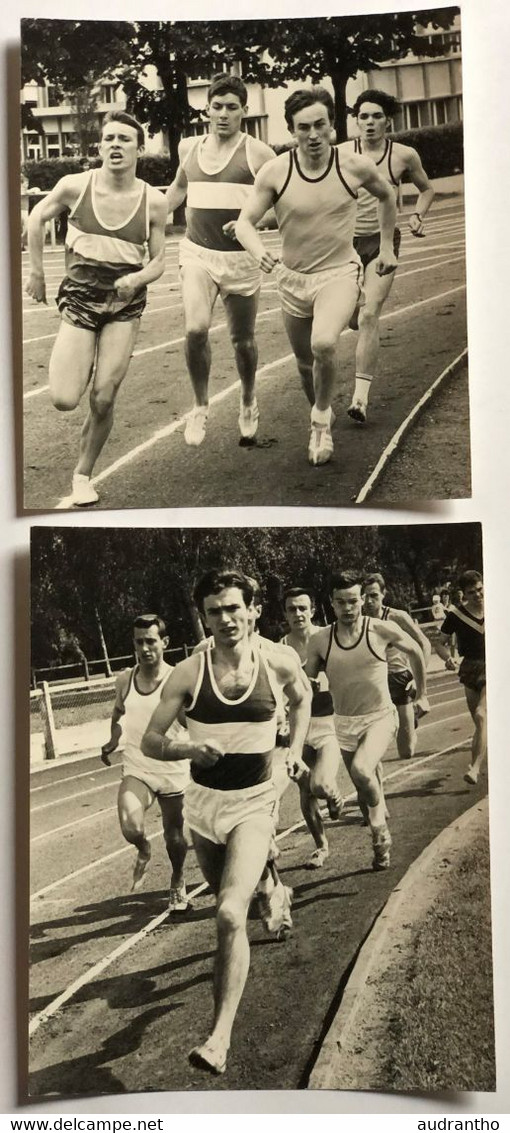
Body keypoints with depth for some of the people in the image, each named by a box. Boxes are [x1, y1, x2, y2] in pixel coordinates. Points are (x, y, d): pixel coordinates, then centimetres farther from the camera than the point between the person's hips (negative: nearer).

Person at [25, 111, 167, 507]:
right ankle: (78, 361, 27)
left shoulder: (154, 201, -7)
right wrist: (37, 272, 11)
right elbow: (38, 216, 10)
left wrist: (138, 278, -20)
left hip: (126, 302, 0)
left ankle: (83, 474, 19)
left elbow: (158, 261, 2)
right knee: (65, 400, -11)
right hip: (80, 296, 0)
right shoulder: (75, 186, -8)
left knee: (103, 400, -5)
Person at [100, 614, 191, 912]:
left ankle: (178, 883, 44)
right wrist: (113, 740, 4)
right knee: (131, 828, -24)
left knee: (174, 836, 12)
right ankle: (144, 850, 13)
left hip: (173, 771, -1)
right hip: (136, 770, 2)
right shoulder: (125, 680, -2)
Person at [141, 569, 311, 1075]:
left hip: (253, 803, -2)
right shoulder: (188, 673, -13)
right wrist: (189, 749, -26)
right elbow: (150, 740, -8)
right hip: (204, 802, 2)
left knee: (230, 914, -20)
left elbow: (302, 699, 15)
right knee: (225, 901, 23)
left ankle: (220, 1038, -12)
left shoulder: (279, 664, -10)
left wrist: (295, 748, 7)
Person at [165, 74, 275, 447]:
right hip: (197, 253, 2)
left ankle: (248, 404, 34)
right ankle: (201, 406, 0)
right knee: (195, 329, -19)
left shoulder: (258, 153, -4)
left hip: (241, 257, -2)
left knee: (243, 340, 8)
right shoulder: (190, 148, 8)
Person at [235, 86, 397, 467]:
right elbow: (245, 222, -10)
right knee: (305, 362, 15)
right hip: (293, 278, 2)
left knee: (324, 344, -29)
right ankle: (320, 414, 45)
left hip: (340, 272, -2)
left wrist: (387, 246, 11)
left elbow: (387, 197, 11)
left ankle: (321, 417, -4)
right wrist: (260, 251, -31)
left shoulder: (355, 167, -10)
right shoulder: (275, 171, -11)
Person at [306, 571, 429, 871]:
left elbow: (415, 652, 6)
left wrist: (422, 694, 12)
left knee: (361, 770, -29)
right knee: (366, 789, 13)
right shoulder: (320, 640, -8)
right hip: (344, 723, 3)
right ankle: (382, 841, 38)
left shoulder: (382, 630, -12)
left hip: (380, 717, -3)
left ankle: (379, 820, 2)